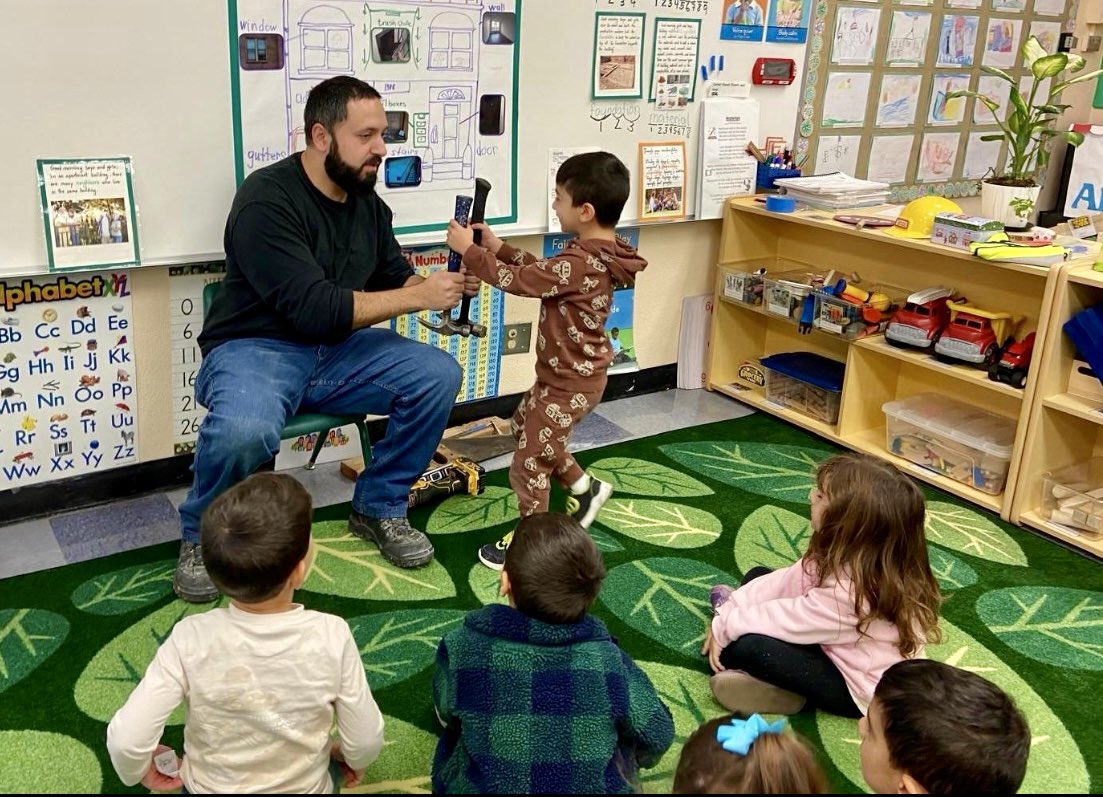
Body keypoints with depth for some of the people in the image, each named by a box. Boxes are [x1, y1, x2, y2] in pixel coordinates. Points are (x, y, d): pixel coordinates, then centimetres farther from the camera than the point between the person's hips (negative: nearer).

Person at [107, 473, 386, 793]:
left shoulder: (192, 640, -28)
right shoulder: (331, 637, -28)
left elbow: (126, 741, -26)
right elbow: (367, 741, -16)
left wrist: (139, 772, -3)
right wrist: (352, 759, 7)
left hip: (210, 787, 1)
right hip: (304, 788, -1)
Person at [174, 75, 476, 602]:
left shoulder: (367, 201, 4)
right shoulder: (268, 198, -19)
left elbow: (393, 280, 14)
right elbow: (315, 309, -27)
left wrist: (445, 283, -9)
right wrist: (419, 297, -22)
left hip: (336, 350, 7)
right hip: (257, 348, -6)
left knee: (439, 375, -13)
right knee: (245, 430, -38)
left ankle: (379, 508, 7)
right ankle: (202, 536, -4)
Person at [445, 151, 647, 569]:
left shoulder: (582, 263, -30)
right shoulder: (595, 253, 0)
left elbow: (520, 280, -25)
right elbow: (541, 269, 12)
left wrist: (470, 250, -15)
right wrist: (498, 246, 6)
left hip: (570, 381, -10)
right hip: (570, 372, 10)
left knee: (531, 457, 4)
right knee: (525, 425, 28)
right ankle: (585, 487, 37)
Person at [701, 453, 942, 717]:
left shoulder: (850, 594, -36)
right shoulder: (849, 555, -11)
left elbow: (789, 619, -25)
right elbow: (789, 581, -4)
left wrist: (725, 628, -12)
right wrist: (729, 612, -9)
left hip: (857, 689, -9)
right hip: (839, 650, 9)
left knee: (744, 644, -26)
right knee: (757, 576, 9)